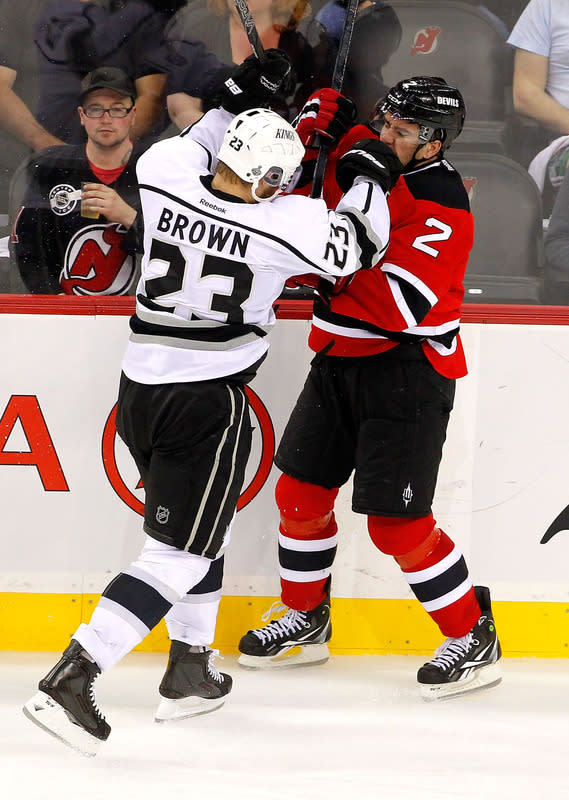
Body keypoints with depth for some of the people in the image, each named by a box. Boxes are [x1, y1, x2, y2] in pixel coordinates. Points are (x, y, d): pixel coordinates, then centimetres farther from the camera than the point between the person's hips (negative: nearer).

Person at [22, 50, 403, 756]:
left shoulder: (165, 176, -5)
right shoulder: (283, 222, -16)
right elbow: (357, 247, 3)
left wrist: (235, 103, 19)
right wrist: (368, 180, 17)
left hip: (139, 391, 7)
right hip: (208, 403, -7)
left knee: (194, 528, 25)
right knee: (178, 555, -2)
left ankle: (189, 672, 31)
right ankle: (70, 679, -14)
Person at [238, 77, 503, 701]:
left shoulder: (443, 209, -21)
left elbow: (401, 306, -31)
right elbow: (327, 110, 19)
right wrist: (301, 150, 1)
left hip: (407, 370, -8)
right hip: (339, 360, 8)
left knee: (395, 522, -10)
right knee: (300, 491, 13)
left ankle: (474, 640, 3)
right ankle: (305, 620, 31)